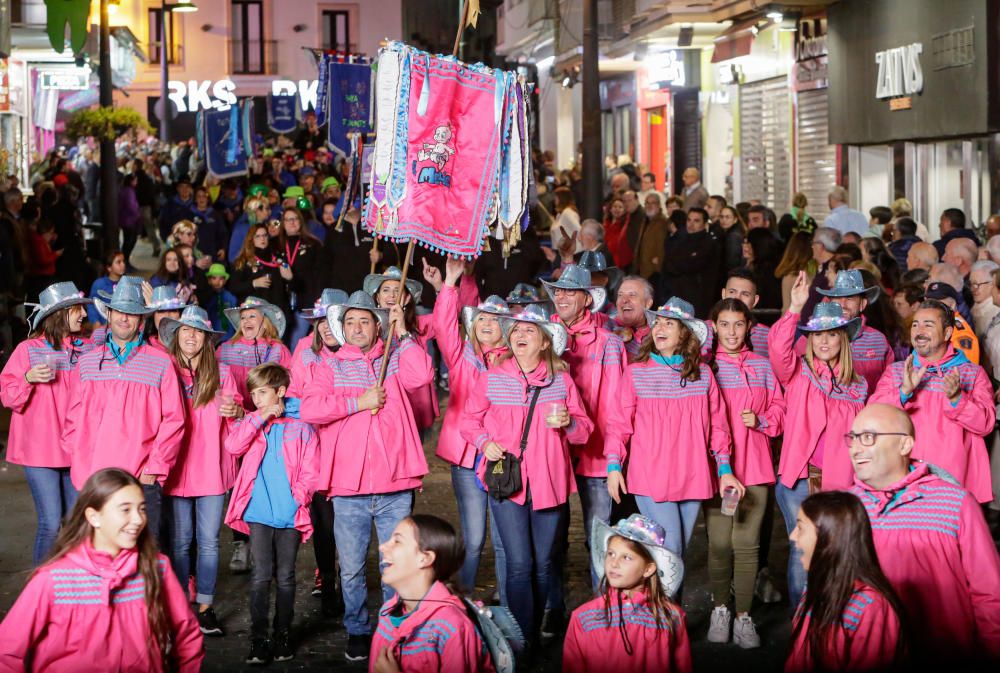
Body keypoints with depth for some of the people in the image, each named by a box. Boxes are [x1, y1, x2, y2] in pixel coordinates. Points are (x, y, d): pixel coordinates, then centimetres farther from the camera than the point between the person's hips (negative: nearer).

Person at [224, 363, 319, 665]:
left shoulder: (301, 425, 2)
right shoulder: (251, 423, 9)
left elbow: (310, 470, -1)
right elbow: (233, 446, -10)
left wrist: (298, 496, -14)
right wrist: (260, 418, -10)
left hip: (291, 515, -1)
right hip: (259, 513, 1)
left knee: (285, 576, 8)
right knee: (261, 575, -5)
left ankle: (282, 635, 19)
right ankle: (258, 638, -2)